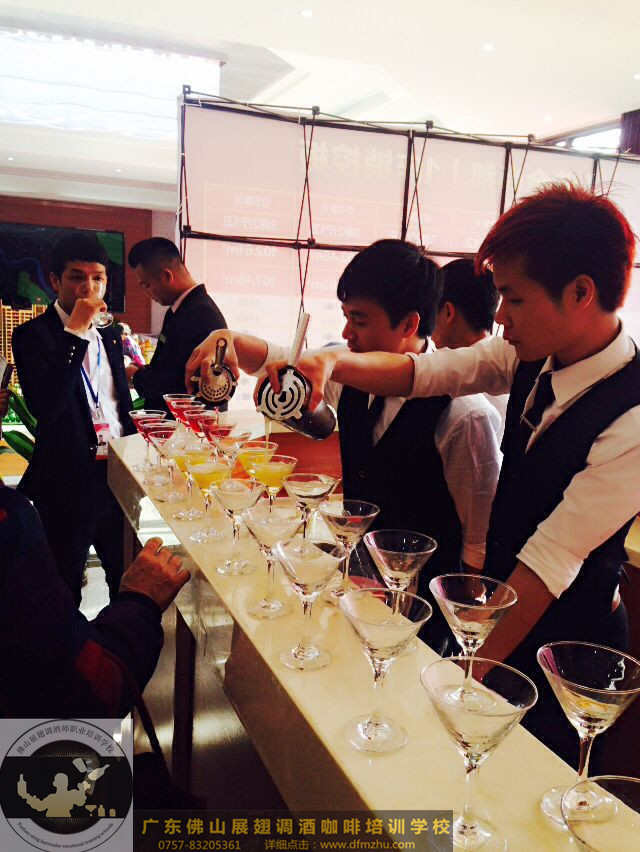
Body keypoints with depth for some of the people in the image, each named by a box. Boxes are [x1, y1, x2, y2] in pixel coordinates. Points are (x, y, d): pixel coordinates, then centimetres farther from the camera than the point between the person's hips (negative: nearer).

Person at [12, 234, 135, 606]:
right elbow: (44, 406, -26)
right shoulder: (33, 334, -9)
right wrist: (75, 332, -25)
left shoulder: (110, 334, 11)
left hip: (119, 473, 6)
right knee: (65, 593, 8)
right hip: (70, 481, -6)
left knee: (128, 577, 16)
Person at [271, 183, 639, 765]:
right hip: (500, 601, 6)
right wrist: (332, 362, -25)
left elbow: (548, 563, -28)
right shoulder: (535, 358, -8)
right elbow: (415, 372, -7)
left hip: (562, 644, -5)